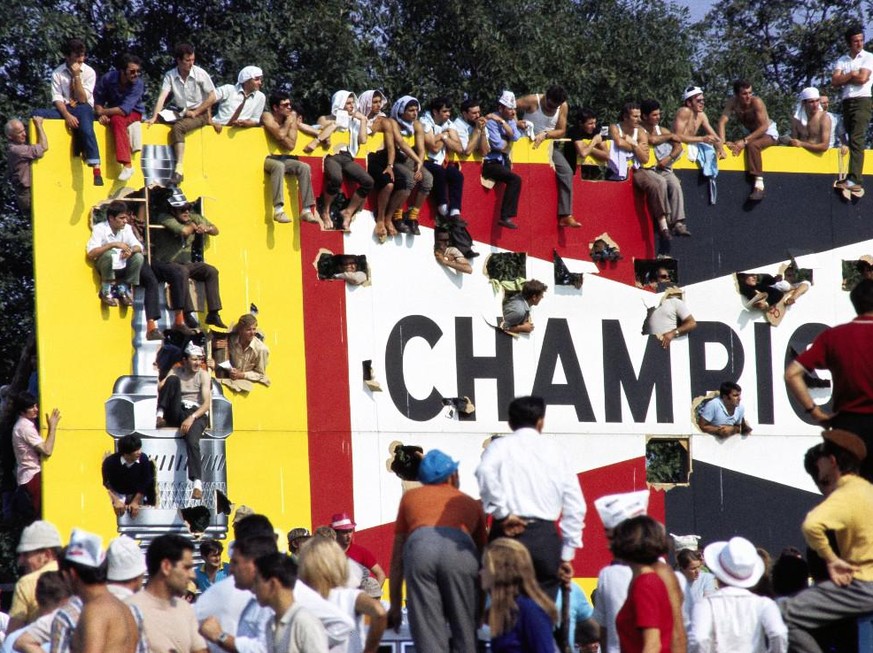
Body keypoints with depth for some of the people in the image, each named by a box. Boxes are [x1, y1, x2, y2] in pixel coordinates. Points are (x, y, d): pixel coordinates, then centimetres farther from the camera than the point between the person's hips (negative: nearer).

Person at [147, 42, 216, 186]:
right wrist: (154, 117, -23)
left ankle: (179, 168, -39)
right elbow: (162, 97, -11)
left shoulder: (200, 74, -9)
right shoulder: (170, 76, -2)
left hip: (200, 113, -5)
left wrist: (195, 112, -11)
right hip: (180, 113, 5)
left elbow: (212, 97, -5)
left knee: (178, 127, -31)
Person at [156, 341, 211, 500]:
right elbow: (160, 388, -1)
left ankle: (197, 483, -46)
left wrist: (191, 418, -22)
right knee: (172, 380, -19)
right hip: (176, 414, 2)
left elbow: (207, 403, -7)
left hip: (197, 414, -2)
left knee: (191, 439, -36)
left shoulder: (204, 375, 4)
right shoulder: (175, 372, 12)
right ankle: (160, 414, -22)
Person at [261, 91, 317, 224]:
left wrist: (294, 124, -8)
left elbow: (291, 145, -4)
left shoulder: (289, 118, 6)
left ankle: (306, 210, -15)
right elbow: (280, 135, -25)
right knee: (279, 166, -37)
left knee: (304, 167, -12)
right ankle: (278, 210, -43)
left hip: (280, 158, 7)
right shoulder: (267, 116, -10)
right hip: (264, 158, -7)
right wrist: (289, 121, -9)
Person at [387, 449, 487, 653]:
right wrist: (483, 606, 48)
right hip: (460, 549, 0)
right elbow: (483, 557, 38)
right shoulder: (471, 504, 34)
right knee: (465, 636, 9)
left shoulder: (410, 497, 33)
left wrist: (395, 606, 34)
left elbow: (397, 556, 31)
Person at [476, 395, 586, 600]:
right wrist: (567, 554, 15)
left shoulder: (501, 446, 7)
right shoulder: (554, 450, 14)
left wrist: (501, 513, -9)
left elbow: (485, 471, -18)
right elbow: (576, 505, 11)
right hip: (546, 537, 2)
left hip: (510, 534, -2)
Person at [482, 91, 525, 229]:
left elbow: (515, 137, -4)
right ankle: (505, 217, -24)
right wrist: (509, 142, 2)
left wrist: (503, 122, -9)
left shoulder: (509, 120, 13)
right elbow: (497, 144, -17)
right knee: (515, 179, -25)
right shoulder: (491, 121, -10)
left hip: (503, 161, 8)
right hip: (490, 163, -8)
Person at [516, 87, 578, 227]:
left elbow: (561, 131, -5)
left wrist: (545, 134, -21)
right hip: (529, 142, -3)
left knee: (566, 171, -12)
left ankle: (565, 215, -13)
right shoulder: (532, 101, -16)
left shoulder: (563, 107, -5)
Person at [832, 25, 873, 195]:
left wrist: (844, 78, 1)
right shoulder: (842, 60, 15)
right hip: (846, 102, 5)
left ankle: (854, 179, -27)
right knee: (851, 139, 2)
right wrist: (852, 75, -5)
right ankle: (855, 179, 1)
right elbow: (834, 82, 4)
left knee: (857, 139, -17)